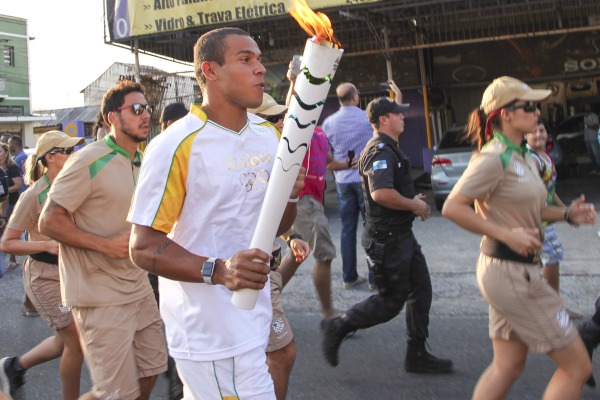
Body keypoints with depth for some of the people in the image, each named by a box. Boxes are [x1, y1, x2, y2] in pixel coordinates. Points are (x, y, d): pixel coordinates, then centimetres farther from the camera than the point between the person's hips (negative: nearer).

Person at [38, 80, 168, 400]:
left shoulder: (142, 164, 12)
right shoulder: (89, 161, -14)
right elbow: (49, 222, -15)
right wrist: (106, 244, -23)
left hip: (138, 287, 8)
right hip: (101, 296, -8)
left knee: (149, 374, 14)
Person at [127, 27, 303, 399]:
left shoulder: (269, 135, 7)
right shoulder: (176, 145, -16)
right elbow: (143, 247, -16)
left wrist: (290, 196, -7)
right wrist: (217, 270, -31)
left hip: (256, 315, 7)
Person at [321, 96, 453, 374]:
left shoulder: (389, 148, 17)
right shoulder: (380, 150, -19)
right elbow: (381, 193, -33)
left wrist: (412, 199, 16)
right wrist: (414, 205, -19)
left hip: (401, 233, 11)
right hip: (387, 237, -11)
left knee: (421, 289, 11)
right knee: (391, 301, -3)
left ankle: (417, 354, 19)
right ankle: (337, 327, 11)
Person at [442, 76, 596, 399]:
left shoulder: (523, 157, 12)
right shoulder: (493, 158, -17)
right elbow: (452, 207, -21)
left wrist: (566, 214, 6)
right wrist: (506, 235, -23)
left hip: (520, 270, 9)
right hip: (509, 271, -9)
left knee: (508, 367, 15)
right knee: (576, 366, -1)